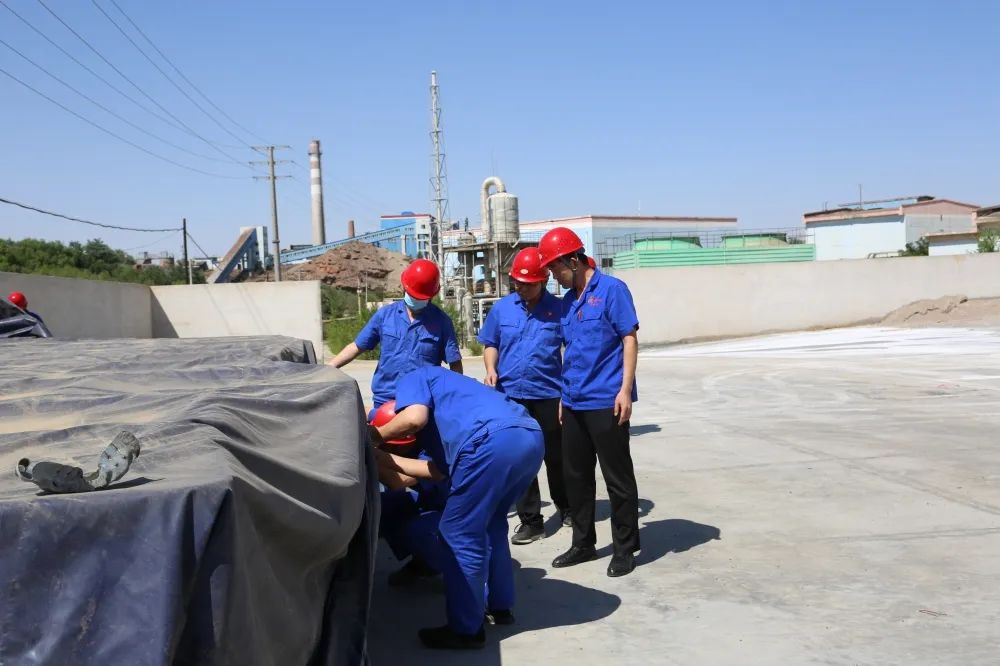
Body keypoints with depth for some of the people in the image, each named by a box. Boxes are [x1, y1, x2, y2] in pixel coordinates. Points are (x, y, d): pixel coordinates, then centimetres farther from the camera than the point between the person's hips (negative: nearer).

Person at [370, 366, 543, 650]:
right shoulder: (440, 411, 40)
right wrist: (387, 459, 37)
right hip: (531, 438, 9)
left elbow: (413, 418, -4)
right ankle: (500, 606, 39)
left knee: (459, 534, 6)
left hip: (495, 441, -9)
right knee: (490, 523, 29)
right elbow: (440, 468, 30)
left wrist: (373, 438, 13)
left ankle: (466, 629, 16)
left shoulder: (413, 380, 18)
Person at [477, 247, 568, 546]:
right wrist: (491, 369, -5)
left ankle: (566, 508, 34)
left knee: (556, 456, 13)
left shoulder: (558, 308, -4)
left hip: (549, 394, -2)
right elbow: (491, 344, 13)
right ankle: (530, 520, 15)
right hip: (511, 395, 2)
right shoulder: (501, 308, 3)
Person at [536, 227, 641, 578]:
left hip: (606, 402, -7)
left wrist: (625, 389, -16)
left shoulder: (611, 290, -7)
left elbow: (629, 340, -10)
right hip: (574, 403, 7)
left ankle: (624, 548, 14)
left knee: (617, 477, 2)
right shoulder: (567, 301, 13)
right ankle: (583, 543, 26)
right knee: (575, 476, 13)